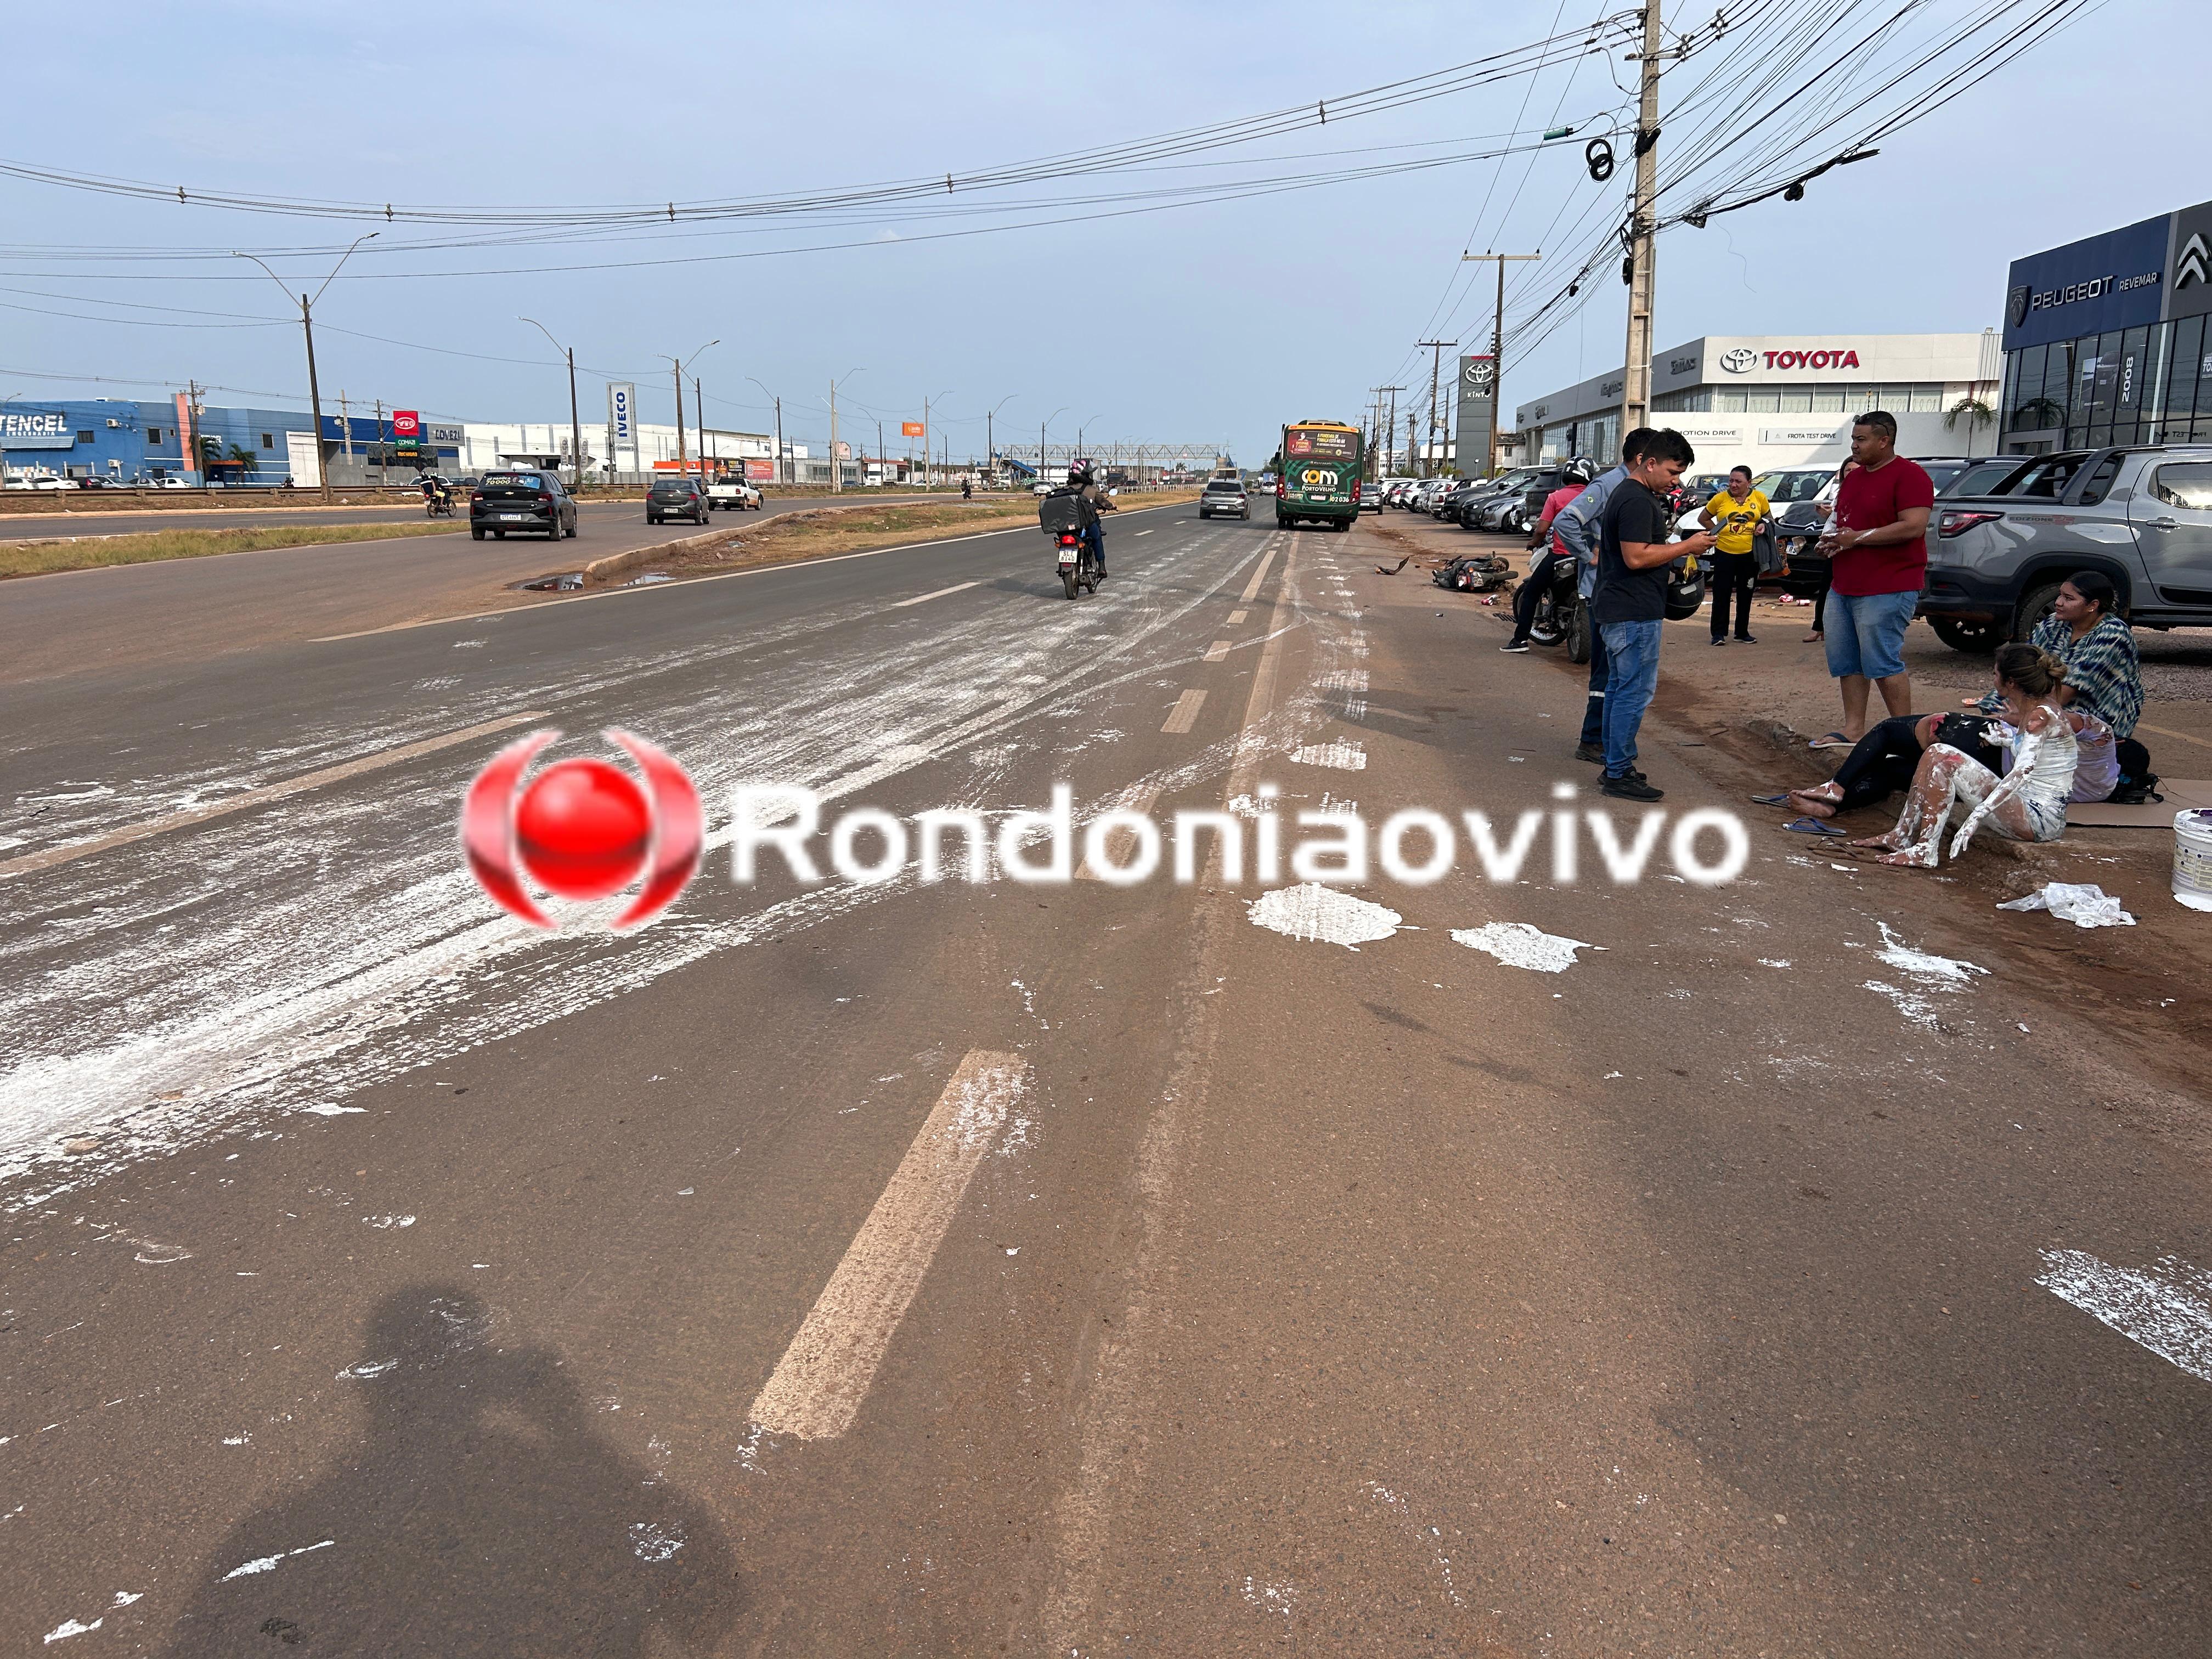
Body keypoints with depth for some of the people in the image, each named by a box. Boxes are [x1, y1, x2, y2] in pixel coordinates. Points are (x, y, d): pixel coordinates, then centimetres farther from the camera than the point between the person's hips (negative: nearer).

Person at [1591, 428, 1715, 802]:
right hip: (1634, 614, -11)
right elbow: (1636, 557, -23)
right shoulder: (1637, 501, -17)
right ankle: (1619, 775, -4)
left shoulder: (1630, 494, 17)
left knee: (1619, 687, 14)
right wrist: (1687, 546, -17)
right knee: (1636, 691, -8)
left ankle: (1615, 767, 22)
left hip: (1618, 612, 11)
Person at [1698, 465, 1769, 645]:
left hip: (1750, 554, 2)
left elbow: (1767, 518, 16)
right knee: (1721, 594, -1)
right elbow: (1703, 518, 8)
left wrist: (1762, 527, -5)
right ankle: (1719, 633, 6)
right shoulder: (1720, 498, -4)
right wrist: (1718, 531, -2)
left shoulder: (1760, 498, 1)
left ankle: (1743, 632, 22)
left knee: (1745, 595, 11)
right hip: (1725, 552, -2)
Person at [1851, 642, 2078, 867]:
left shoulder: (2042, 715, -17)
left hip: (2041, 818, -10)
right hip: (2023, 803, 10)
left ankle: (1925, 851, -23)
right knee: (1935, 754, 4)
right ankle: (1902, 837, 2)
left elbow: (2023, 773, -30)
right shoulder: (2033, 710, 10)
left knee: (1943, 759, -21)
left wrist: (1975, 817, -37)